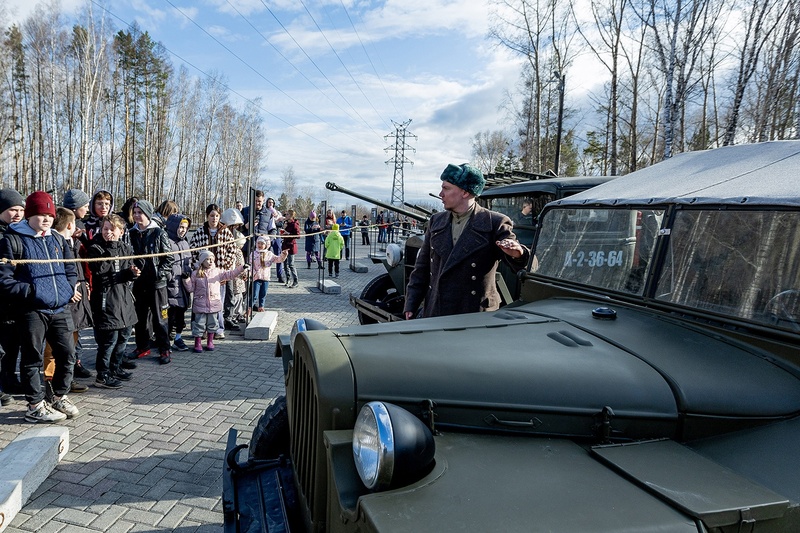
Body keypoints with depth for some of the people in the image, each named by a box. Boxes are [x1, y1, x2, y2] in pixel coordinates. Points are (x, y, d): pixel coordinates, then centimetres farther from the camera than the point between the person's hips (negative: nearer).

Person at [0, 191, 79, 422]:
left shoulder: (57, 239, 14)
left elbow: (71, 269, 21)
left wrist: (70, 289, 5)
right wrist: (31, 292, -16)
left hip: (60, 309, 6)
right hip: (32, 311, -5)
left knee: (67, 354, 10)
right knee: (32, 359, 5)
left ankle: (60, 397, 28)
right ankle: (35, 406, 17)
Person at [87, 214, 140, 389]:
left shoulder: (126, 248, 11)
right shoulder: (95, 248, -6)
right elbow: (100, 272, -20)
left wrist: (132, 273, -9)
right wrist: (110, 249, -21)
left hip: (125, 298, 7)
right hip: (106, 300, -7)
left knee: (123, 336, 15)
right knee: (109, 338, -5)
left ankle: (115, 368, 32)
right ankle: (102, 375, 7)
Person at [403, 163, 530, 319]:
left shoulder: (494, 223, -6)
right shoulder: (436, 221, 10)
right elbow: (422, 268, 13)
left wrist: (517, 255, -36)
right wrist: (411, 306, 7)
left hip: (475, 318, -4)